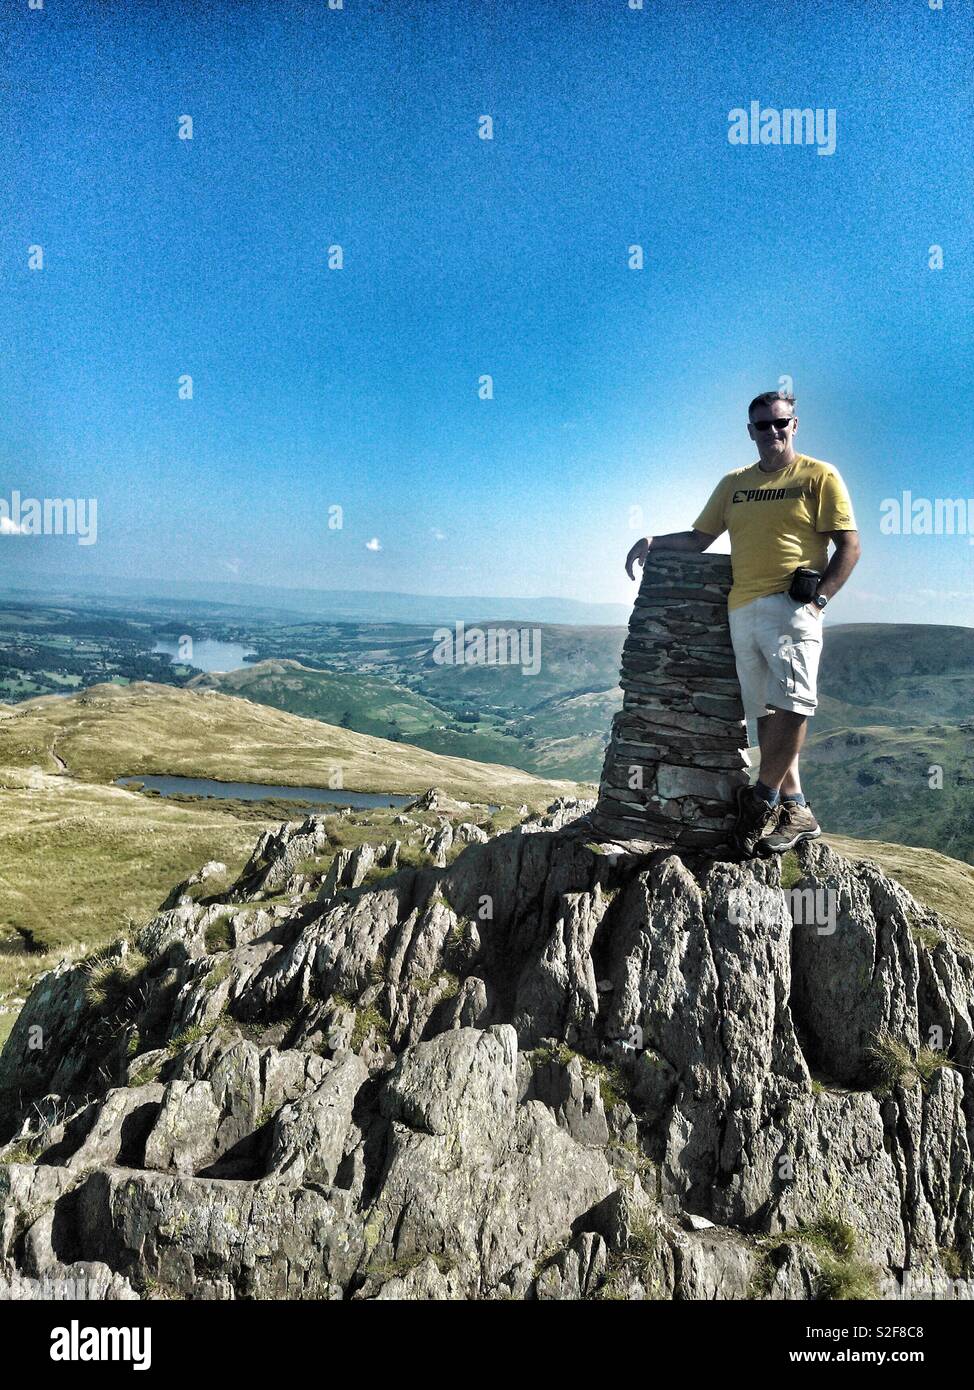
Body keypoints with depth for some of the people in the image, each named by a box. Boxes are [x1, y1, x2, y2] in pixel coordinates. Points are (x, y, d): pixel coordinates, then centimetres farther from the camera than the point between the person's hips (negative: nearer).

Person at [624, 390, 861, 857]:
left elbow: (849, 545, 1)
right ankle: (795, 811, 10)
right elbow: (699, 538, 23)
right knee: (766, 710, 4)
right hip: (742, 609, 5)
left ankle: (761, 799, -3)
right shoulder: (734, 484, 20)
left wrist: (818, 597, -12)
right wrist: (653, 542, 5)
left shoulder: (819, 477, 6)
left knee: (790, 703, -18)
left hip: (791, 605, -5)